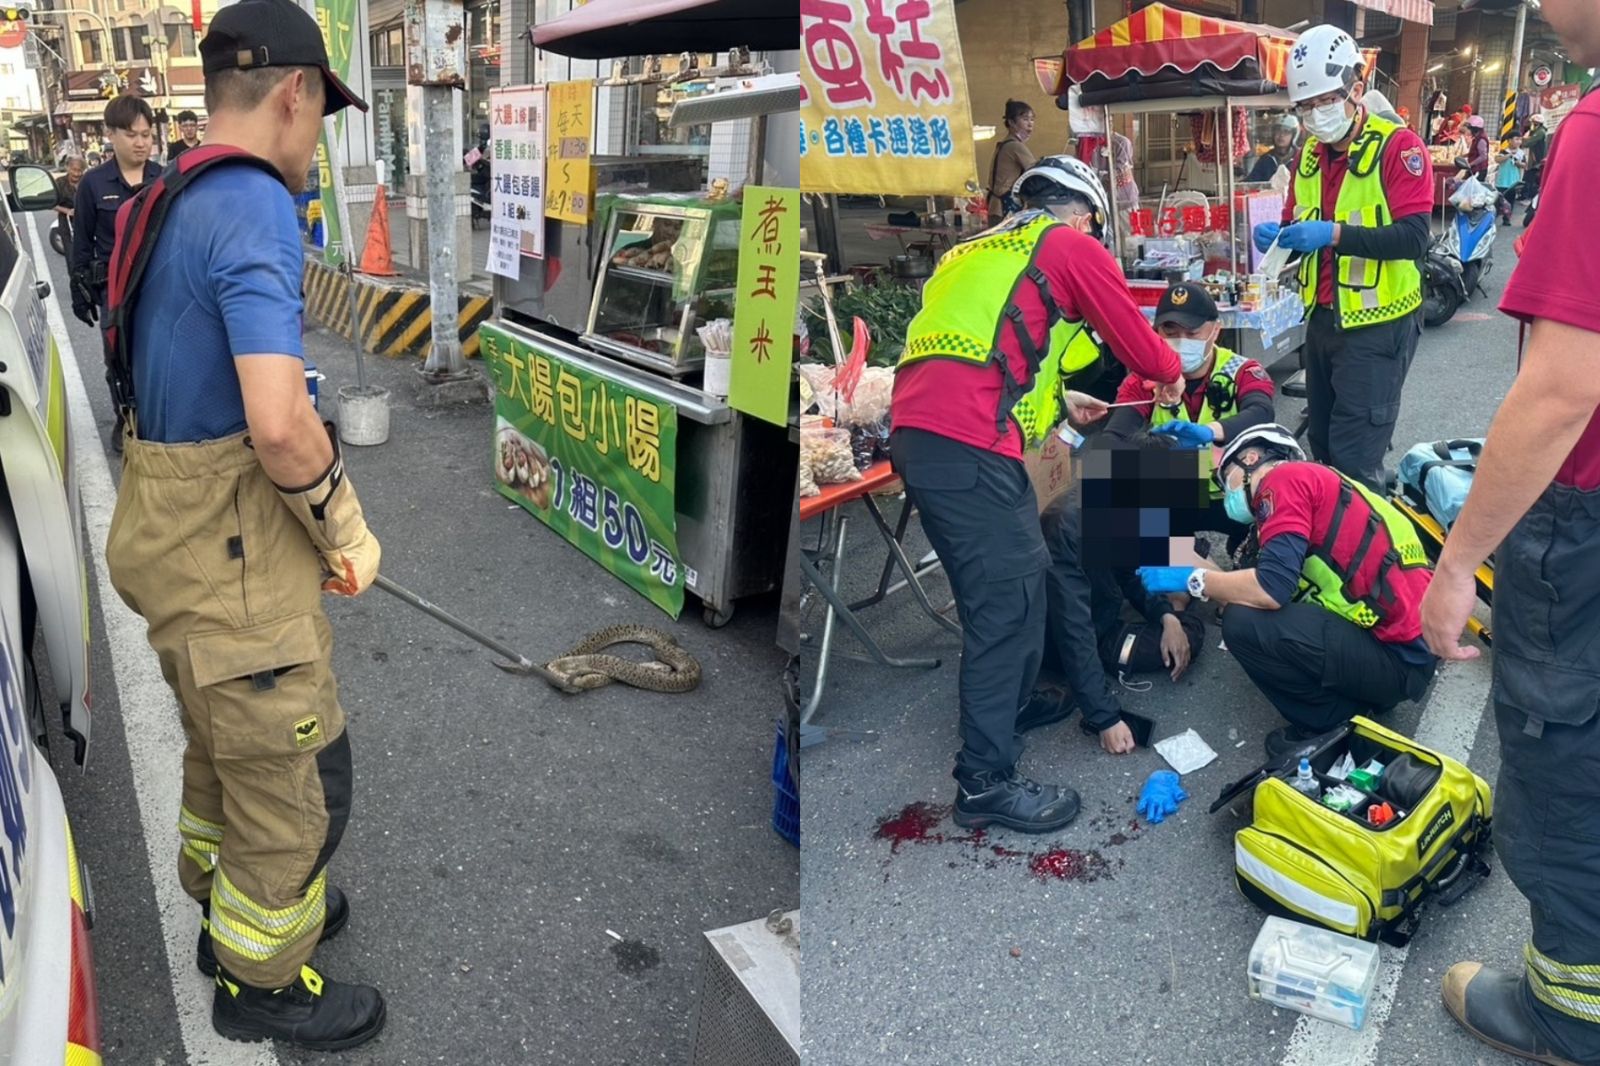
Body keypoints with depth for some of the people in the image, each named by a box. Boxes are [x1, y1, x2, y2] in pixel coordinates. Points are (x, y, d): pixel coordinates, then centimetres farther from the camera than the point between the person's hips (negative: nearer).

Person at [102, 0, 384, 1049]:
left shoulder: (168, 205, 8)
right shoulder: (256, 208, -22)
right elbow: (279, 424, -32)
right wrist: (348, 525, -16)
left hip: (171, 522, 9)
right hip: (230, 551, -9)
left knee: (225, 743, 27)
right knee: (296, 774, 8)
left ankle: (233, 903, 48)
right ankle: (263, 980, 28)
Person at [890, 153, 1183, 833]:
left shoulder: (976, 252, 31)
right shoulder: (1072, 246, 8)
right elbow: (1136, 339, 11)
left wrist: (1060, 399, 41)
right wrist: (1171, 374, 31)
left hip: (915, 433, 9)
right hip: (971, 445, -9)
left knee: (994, 595, 21)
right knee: (1010, 602, -4)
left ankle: (1002, 718, 36)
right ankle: (987, 781, 1)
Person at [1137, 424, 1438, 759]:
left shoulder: (1285, 478, -9)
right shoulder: (1315, 481, 19)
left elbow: (1272, 589, -20)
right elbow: (1283, 595, 18)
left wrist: (1192, 580, -7)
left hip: (1397, 657, -9)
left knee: (1244, 623, -19)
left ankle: (1336, 723, -1)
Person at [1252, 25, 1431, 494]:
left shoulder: (1397, 146, -13)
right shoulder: (1309, 153, 9)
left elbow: (1413, 238, -21)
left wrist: (1334, 234, -31)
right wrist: (1278, 235, -7)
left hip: (1377, 326, -7)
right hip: (1322, 320, 7)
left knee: (1355, 458, -6)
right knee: (1323, 444, 17)